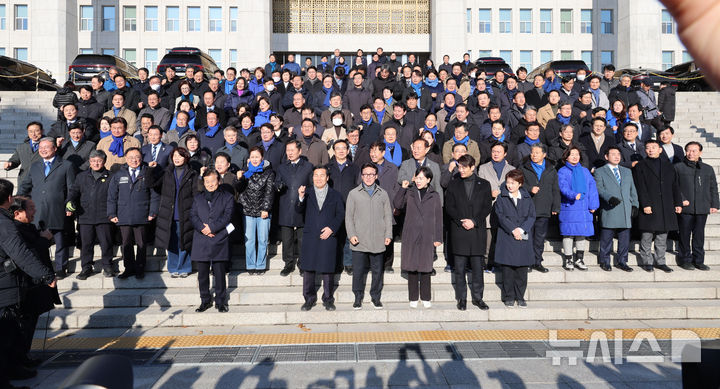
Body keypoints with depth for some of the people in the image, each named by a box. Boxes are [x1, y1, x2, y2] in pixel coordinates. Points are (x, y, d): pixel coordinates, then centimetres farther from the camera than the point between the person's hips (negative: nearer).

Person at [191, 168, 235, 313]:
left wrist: (212, 228, -14)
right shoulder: (198, 198, 17)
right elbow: (193, 215, 6)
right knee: (202, 274, 7)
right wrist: (202, 228, -12)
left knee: (220, 273, 0)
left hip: (219, 241, -3)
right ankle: (205, 301, 18)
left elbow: (227, 216, -5)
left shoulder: (227, 197, 7)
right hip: (201, 242, 3)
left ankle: (221, 302, 11)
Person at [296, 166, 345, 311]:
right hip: (310, 237, 1)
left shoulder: (335, 195, 8)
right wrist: (300, 198, -22)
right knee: (308, 269, 5)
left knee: (327, 269, 4)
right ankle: (309, 299, 18)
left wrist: (332, 228, -9)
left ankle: (328, 299, 17)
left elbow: (340, 214, 5)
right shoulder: (307, 193, 8)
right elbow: (299, 210, -3)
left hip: (328, 237, -1)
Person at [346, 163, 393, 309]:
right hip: (359, 240, -1)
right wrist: (351, 234, -5)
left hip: (378, 240, 1)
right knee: (358, 270, 1)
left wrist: (388, 235, 3)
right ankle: (358, 297, 15)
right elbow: (348, 216, 5)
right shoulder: (353, 194, 6)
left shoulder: (383, 194, 10)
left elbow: (388, 216, 12)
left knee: (377, 270, 6)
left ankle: (376, 297, 20)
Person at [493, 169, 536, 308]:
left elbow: (532, 216, 3)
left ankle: (520, 297, 17)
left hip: (524, 238, 2)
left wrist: (521, 229, -12)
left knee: (522, 269, 5)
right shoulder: (501, 198, 3)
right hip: (507, 238, -2)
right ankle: (509, 297, 11)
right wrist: (513, 230, -15)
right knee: (507, 269, 1)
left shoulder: (527, 198, 10)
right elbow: (501, 216, -5)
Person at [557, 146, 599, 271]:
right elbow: (563, 186, -14)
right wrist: (573, 195, -33)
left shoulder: (585, 171, 15)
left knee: (582, 233, 6)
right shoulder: (562, 171, 2)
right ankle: (568, 260, 10)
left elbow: (592, 187, 8)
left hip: (584, 208, 4)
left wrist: (592, 204, -3)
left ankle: (579, 259, 18)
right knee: (568, 234, -1)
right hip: (568, 208, -4)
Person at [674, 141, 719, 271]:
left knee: (699, 235, 7)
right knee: (685, 235, 1)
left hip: (702, 208, 3)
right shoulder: (678, 167, 4)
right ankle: (685, 260, 12)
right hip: (685, 208, -3)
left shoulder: (708, 169, 14)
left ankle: (699, 261, 15)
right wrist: (681, 200, -10)